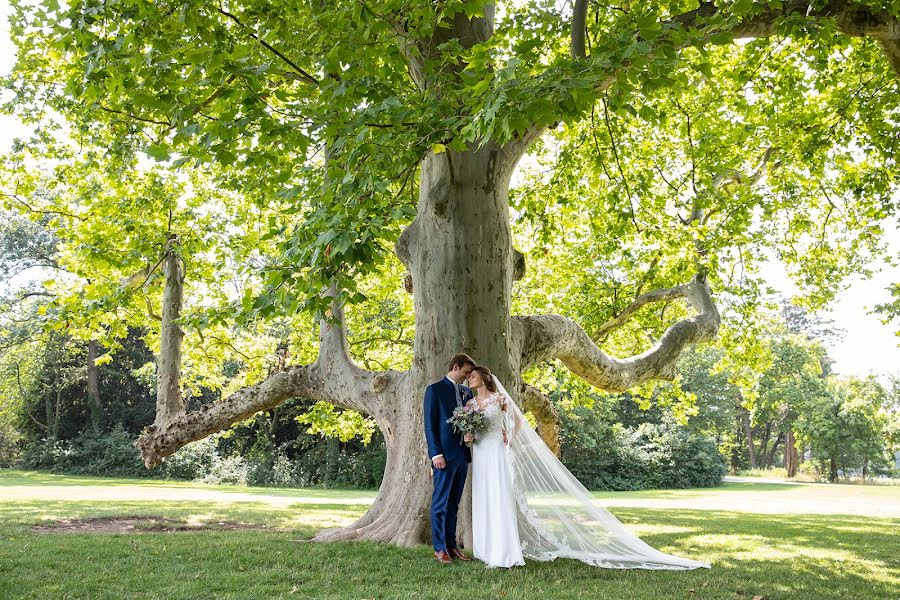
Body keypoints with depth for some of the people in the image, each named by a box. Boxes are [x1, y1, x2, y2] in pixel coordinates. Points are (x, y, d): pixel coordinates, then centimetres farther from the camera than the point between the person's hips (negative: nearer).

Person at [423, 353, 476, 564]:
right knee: (441, 503, -1)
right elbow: (430, 424, -8)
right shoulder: (435, 390, -3)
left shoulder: (467, 392, 15)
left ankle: (451, 546, 17)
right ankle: (439, 548, 5)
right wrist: (436, 454, -15)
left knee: (454, 503, 11)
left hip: (462, 454, 6)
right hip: (444, 455, -6)